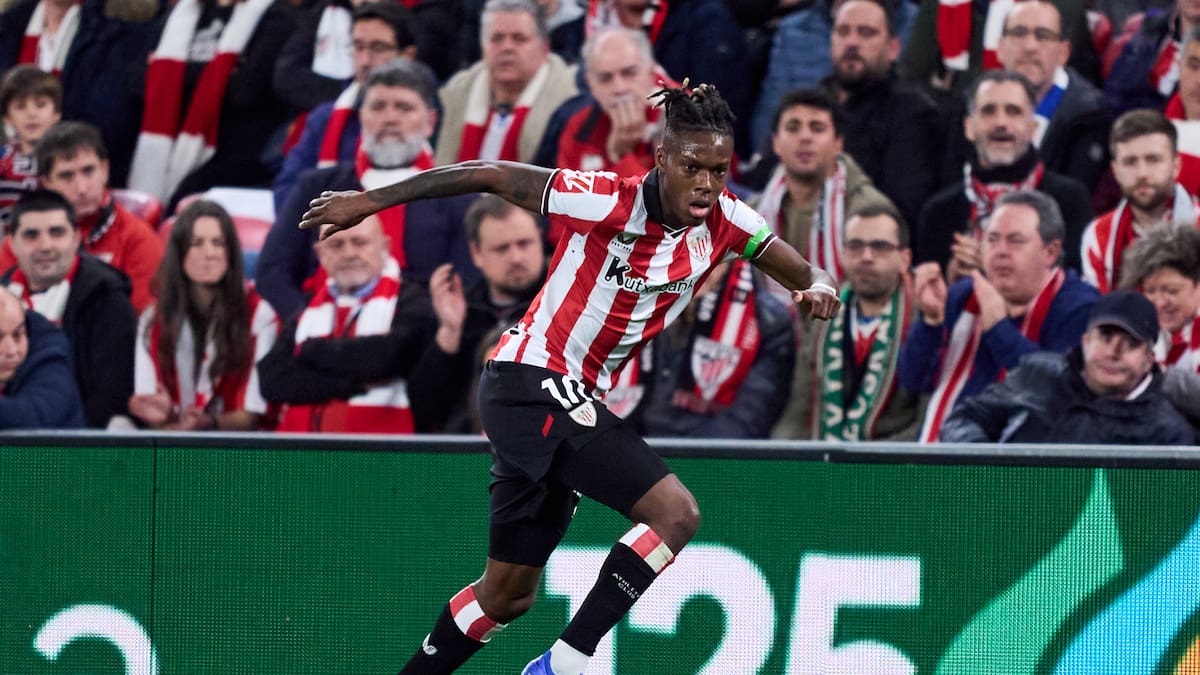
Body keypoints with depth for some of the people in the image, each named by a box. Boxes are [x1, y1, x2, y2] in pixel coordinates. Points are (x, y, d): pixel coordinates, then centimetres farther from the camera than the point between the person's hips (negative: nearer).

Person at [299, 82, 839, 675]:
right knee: (675, 512, -22)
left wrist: (817, 290, -20)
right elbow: (489, 177, -12)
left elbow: (805, 275, 6)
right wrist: (371, 201, -8)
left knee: (509, 594, 15)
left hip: (574, 402, 8)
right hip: (532, 381, -8)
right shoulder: (610, 202, -19)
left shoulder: (725, 221, -2)